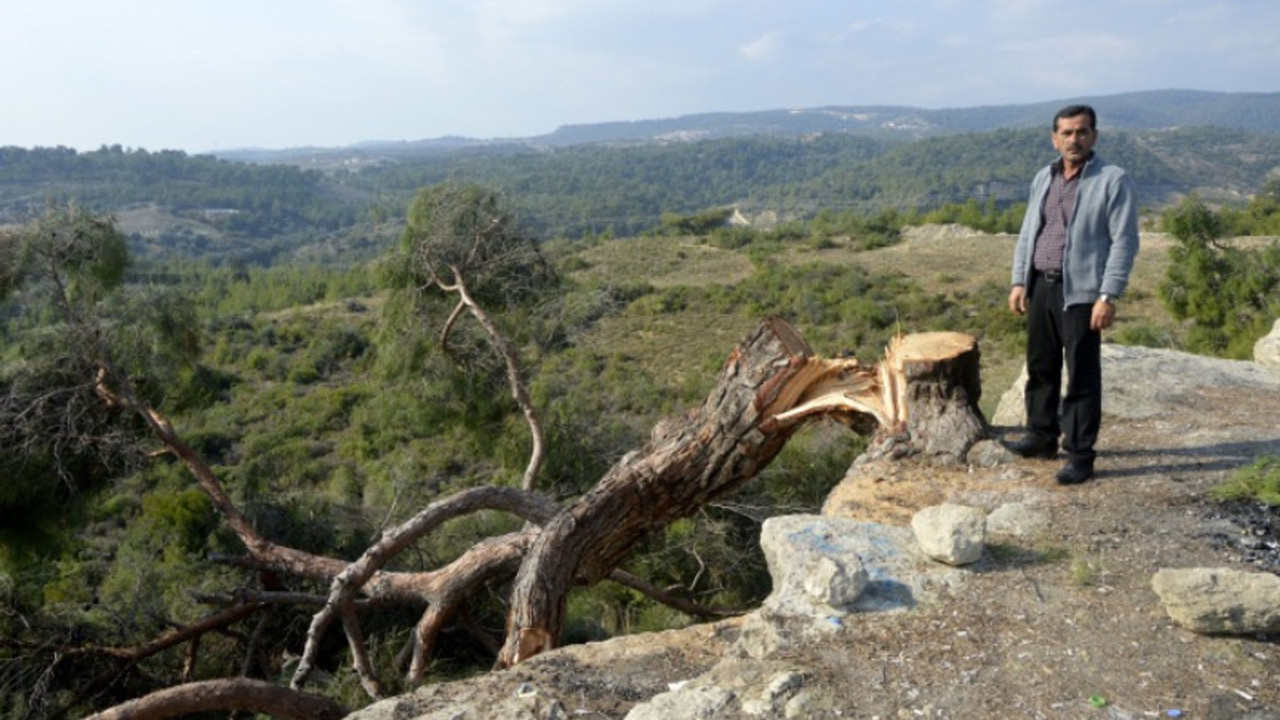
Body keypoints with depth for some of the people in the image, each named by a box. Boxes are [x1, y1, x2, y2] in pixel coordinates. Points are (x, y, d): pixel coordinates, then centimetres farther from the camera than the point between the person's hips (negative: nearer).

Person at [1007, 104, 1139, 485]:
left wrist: (1108, 297, -17)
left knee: (1082, 376, 0)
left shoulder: (1113, 180, -7)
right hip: (1040, 286, 6)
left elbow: (1124, 242, -11)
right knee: (1040, 367, 15)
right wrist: (1019, 281, 8)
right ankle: (1042, 436, 29)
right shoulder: (1043, 178, 12)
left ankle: (1080, 454, 8)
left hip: (1080, 292, -6)